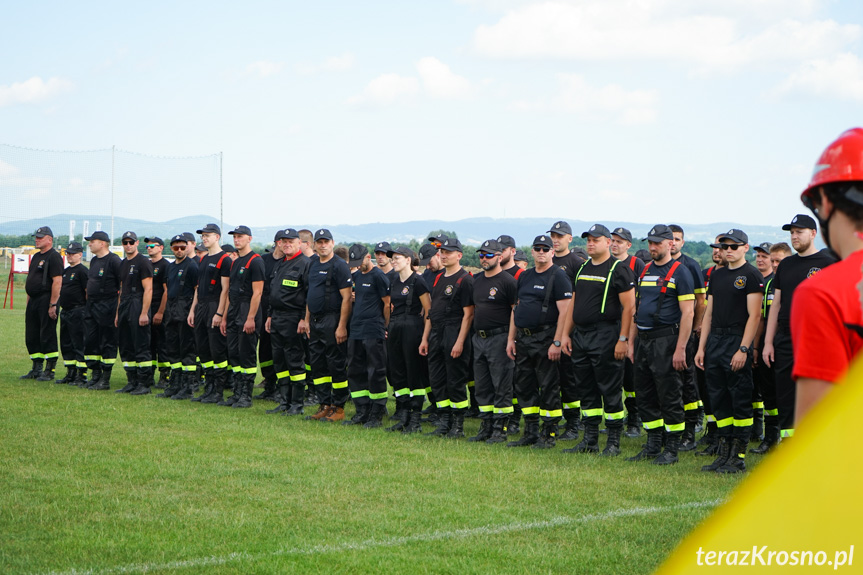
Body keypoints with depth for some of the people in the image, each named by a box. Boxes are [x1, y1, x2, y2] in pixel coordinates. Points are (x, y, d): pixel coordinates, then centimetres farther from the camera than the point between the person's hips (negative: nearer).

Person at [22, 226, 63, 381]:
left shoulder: (54, 257, -11)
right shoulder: (36, 257, 19)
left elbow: (57, 282, -18)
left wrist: (52, 305, -22)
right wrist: (28, 302, 18)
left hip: (46, 300, -10)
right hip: (33, 301, 10)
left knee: (48, 337, -6)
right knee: (31, 337, 11)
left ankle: (49, 371, -2)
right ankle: (36, 369, 19)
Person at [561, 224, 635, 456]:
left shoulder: (619, 270, -7)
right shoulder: (582, 269, 15)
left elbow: (629, 306, -11)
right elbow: (573, 303, 19)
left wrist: (623, 339, -16)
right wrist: (565, 334, 13)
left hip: (605, 337, -7)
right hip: (580, 336, 8)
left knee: (610, 391, -2)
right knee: (586, 390, 11)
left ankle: (614, 442, 4)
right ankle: (590, 440, 18)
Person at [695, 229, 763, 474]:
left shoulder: (751, 275, -6)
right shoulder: (717, 275, 16)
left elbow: (754, 315, -12)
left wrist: (743, 349, -18)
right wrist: (701, 348, 13)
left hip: (737, 341, -7)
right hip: (715, 341, 7)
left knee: (741, 400, -3)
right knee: (718, 400, 8)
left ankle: (739, 457, 1)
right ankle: (724, 452, 15)